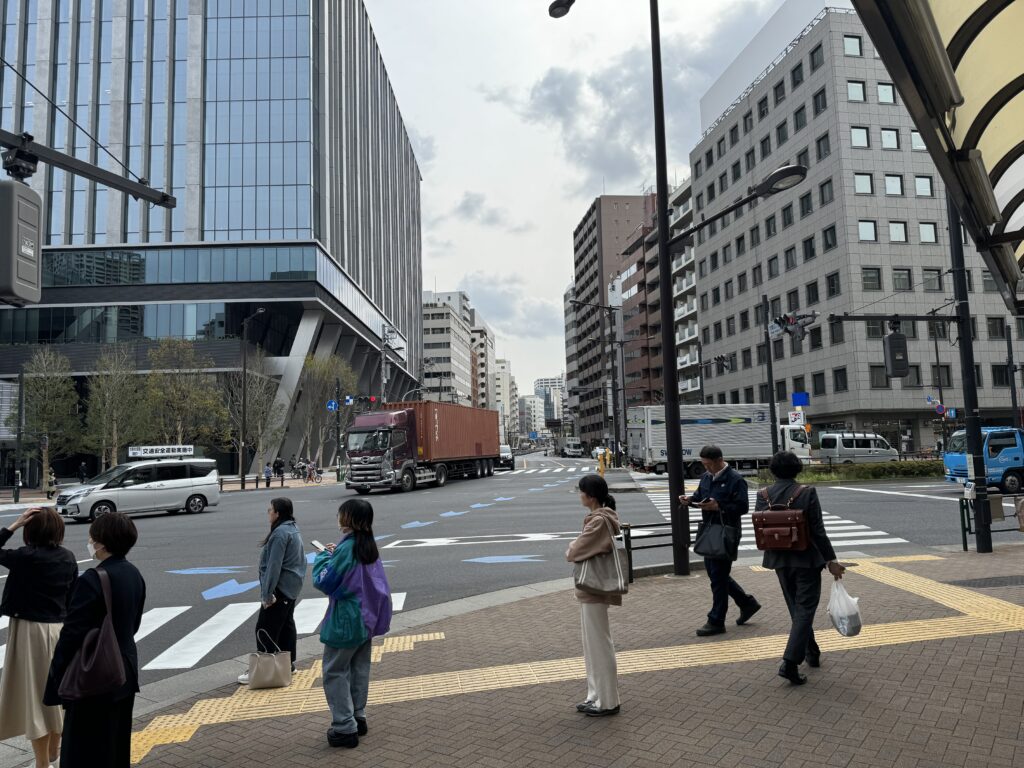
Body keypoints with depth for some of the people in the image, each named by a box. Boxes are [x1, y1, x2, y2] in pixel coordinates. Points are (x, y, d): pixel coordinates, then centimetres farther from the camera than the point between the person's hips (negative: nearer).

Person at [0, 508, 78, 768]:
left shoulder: (26, 557, -17)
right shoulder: (68, 558, -1)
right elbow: (72, 597, 6)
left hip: (30, 631, -5)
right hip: (58, 629, 6)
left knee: (35, 693, 5)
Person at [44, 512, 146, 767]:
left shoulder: (92, 580, -22)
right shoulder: (134, 575, 2)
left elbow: (72, 634, -19)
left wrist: (56, 683, -10)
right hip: (125, 670, 8)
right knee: (118, 747, 20)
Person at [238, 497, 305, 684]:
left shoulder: (280, 533, -21)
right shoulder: (293, 529, 10)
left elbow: (274, 566, -23)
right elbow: (300, 559, 18)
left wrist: (267, 594, -20)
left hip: (280, 589, -10)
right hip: (292, 587, 10)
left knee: (265, 629, -4)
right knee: (286, 624, 18)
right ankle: (289, 663, 27)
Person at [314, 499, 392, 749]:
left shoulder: (346, 548, -21)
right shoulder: (369, 546, 4)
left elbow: (323, 581, -18)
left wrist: (324, 555, -4)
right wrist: (334, 555, 5)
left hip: (345, 621, -8)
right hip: (366, 618, 8)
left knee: (335, 672, 3)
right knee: (359, 670, 17)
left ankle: (345, 727, 6)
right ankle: (359, 718, 26)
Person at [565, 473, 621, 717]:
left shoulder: (599, 521, -22)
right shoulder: (602, 517, 9)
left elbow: (573, 553, -20)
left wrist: (571, 548, 0)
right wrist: (577, 548, -2)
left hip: (594, 590, -10)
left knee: (600, 645, 2)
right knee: (592, 645, 17)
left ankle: (608, 701, 14)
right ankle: (596, 696, 28)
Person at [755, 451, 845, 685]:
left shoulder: (763, 496, -4)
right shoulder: (807, 493, -14)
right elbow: (818, 531, -14)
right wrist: (831, 560, -6)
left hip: (780, 560, 4)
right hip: (806, 559, -4)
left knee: (797, 609, 20)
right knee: (805, 609, 2)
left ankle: (812, 654, 33)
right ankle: (790, 662, -7)